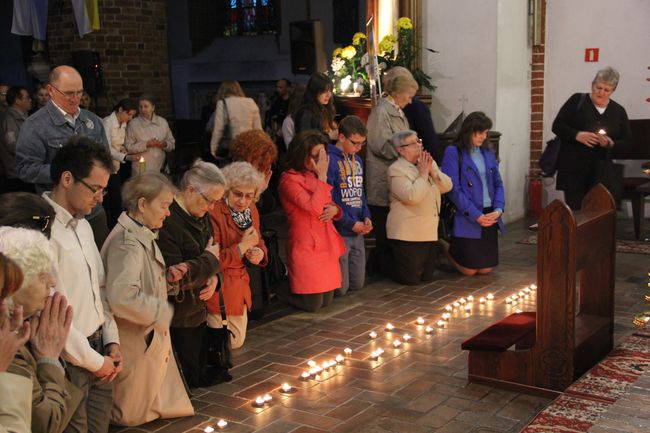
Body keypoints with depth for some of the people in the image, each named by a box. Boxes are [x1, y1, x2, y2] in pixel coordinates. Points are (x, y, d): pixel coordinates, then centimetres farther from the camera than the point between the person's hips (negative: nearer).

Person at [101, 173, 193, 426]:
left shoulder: (142, 236, 7)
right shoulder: (128, 242, -25)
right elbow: (121, 296, -37)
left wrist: (166, 277, 8)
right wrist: (162, 313, -24)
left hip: (151, 339, 9)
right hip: (136, 345, -9)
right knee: (131, 414, 11)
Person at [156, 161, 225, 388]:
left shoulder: (201, 216, 5)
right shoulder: (167, 223, -26)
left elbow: (211, 249, 17)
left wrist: (213, 277, -4)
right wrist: (210, 259, -16)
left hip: (198, 308, 9)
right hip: (177, 317, -9)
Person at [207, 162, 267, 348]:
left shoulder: (251, 210, 3)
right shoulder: (214, 213, -22)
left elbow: (258, 241, 19)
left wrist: (260, 252, -4)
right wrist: (242, 247, -25)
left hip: (241, 284, 8)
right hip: (220, 289, -8)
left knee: (237, 340, 17)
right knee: (232, 342, 2)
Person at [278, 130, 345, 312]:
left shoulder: (316, 176, 12)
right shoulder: (289, 179, -12)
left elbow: (329, 204, 23)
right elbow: (314, 208, -23)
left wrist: (334, 209, -2)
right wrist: (322, 176, -18)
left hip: (326, 245, 8)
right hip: (306, 247, -8)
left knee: (326, 301, 10)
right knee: (312, 304, -4)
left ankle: (288, 283, 31)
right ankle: (277, 291, 20)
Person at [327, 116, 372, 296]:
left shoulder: (357, 160, 11)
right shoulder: (330, 161, -16)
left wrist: (366, 217, 1)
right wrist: (351, 224, -14)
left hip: (358, 232, 8)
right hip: (338, 232, -8)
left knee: (357, 284, 14)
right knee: (340, 287, -1)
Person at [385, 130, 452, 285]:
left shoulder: (429, 162, 12)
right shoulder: (396, 170, -12)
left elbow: (447, 186, 4)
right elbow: (412, 197, -24)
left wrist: (432, 171, -9)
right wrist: (423, 175, -15)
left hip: (429, 231, 7)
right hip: (407, 234, -7)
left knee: (427, 277, 13)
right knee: (411, 279, -2)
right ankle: (385, 263, 25)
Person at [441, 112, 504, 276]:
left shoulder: (488, 153, 12)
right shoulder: (453, 152, -7)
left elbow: (498, 183, 12)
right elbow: (453, 189, -13)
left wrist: (498, 209, -7)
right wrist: (476, 215, -16)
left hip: (490, 216, 6)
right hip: (467, 218, -6)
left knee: (485, 269, 9)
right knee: (469, 270, 1)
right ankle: (448, 250, 30)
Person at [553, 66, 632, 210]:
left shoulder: (619, 111, 12)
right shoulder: (577, 100, 4)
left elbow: (628, 142, 9)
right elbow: (557, 126, 0)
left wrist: (611, 143, -12)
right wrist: (577, 135, -17)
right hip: (573, 168, -2)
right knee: (575, 209, -4)